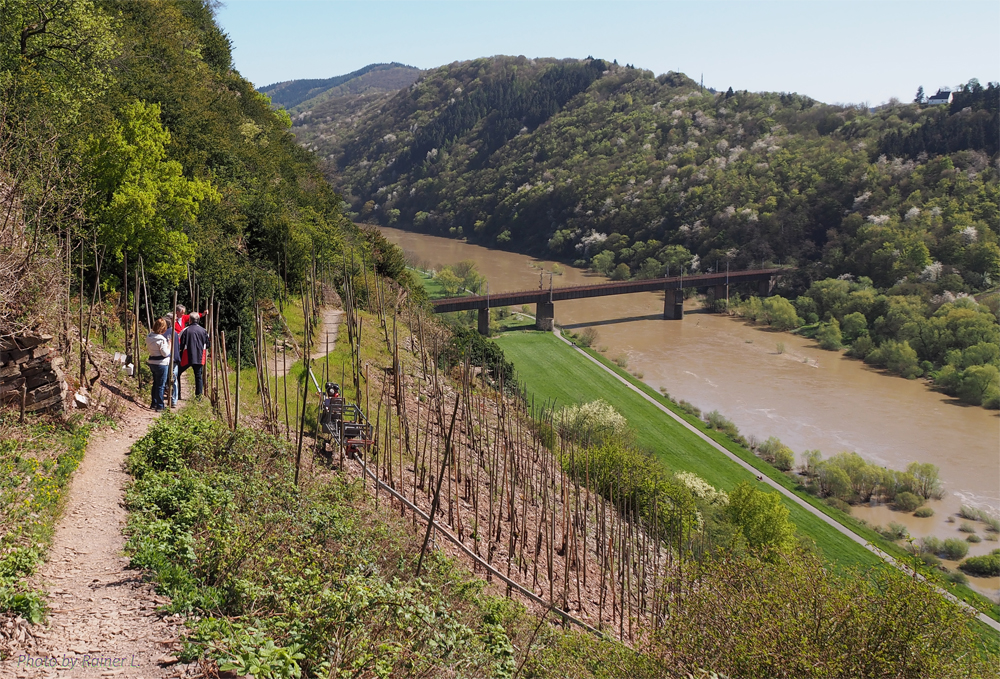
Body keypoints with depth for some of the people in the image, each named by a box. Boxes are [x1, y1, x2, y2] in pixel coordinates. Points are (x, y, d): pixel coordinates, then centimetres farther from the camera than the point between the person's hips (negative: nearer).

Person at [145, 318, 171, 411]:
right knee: (161, 385, -1)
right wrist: (169, 345, -6)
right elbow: (165, 353, -19)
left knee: (155, 383, 20)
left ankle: (154, 404, 28)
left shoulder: (149, 337, 4)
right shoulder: (161, 339, -21)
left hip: (152, 363, 8)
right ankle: (160, 406, 3)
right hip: (161, 364, -8)